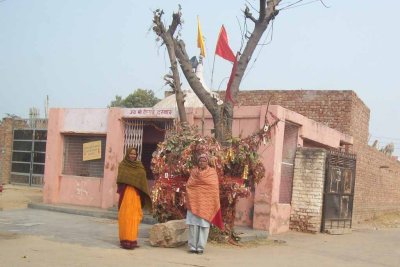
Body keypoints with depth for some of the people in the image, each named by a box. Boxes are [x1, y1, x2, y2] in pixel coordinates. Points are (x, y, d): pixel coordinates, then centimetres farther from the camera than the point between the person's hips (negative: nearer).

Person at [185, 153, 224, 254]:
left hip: (206, 203, -2)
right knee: (193, 224, -2)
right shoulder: (194, 172, 13)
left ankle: (201, 247, 0)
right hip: (194, 202, 2)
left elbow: (214, 187, -4)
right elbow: (188, 185, 8)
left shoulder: (212, 172, 4)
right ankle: (192, 246, 2)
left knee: (204, 224, -4)